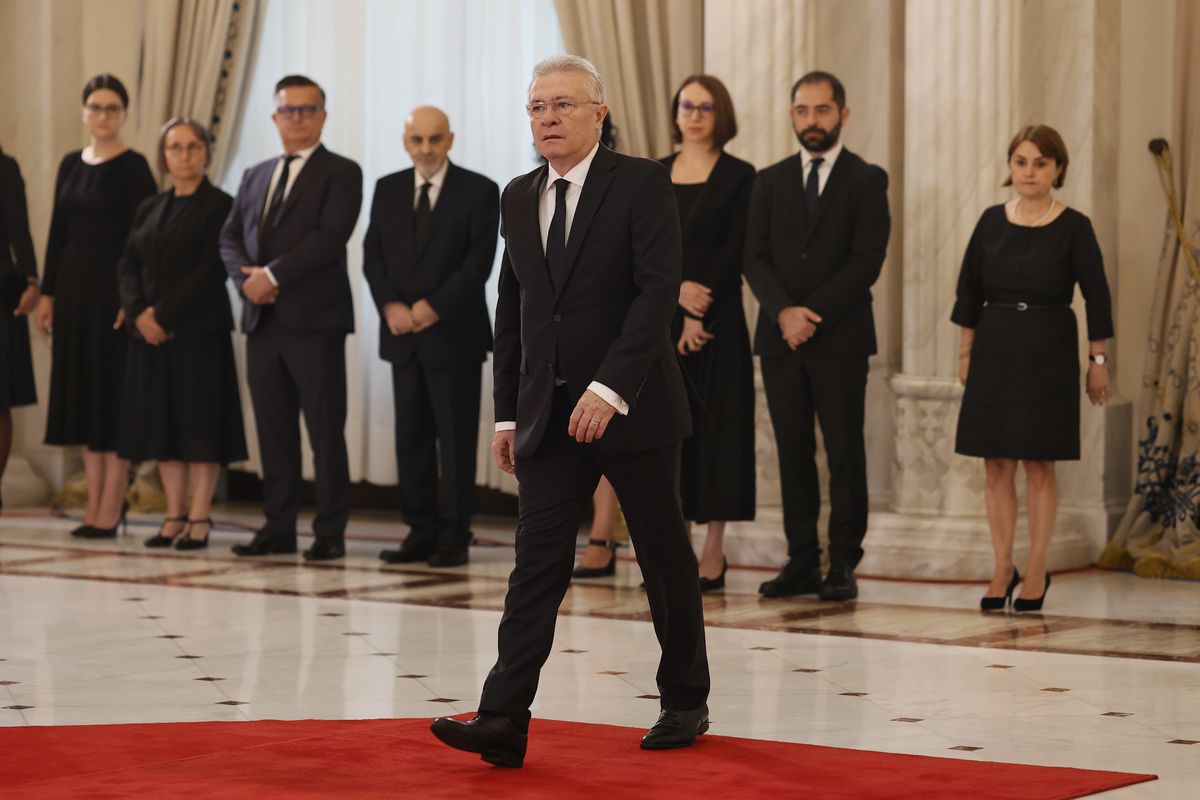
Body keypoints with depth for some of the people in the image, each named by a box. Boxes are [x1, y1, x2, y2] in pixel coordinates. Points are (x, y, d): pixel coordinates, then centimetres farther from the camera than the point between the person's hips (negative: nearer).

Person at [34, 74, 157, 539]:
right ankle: (94, 505, 13)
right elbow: (58, 232, 13)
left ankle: (110, 509, -1)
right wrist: (47, 293, 9)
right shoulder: (71, 164, 11)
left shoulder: (132, 168, -7)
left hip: (114, 286, -7)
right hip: (74, 285, 7)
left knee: (114, 393, -4)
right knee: (82, 392, 8)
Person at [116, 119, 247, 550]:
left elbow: (211, 271, -12)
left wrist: (165, 315, -15)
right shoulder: (150, 209, 16)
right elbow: (128, 265, 10)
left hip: (200, 331, -6)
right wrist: (139, 313, -8)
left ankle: (199, 519, -3)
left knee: (200, 422, -5)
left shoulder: (219, 206, -3)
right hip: (150, 332, 6)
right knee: (162, 422, 5)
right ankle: (174, 517, 9)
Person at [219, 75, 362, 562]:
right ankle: (279, 527, 12)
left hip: (315, 320, -6)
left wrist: (273, 275, -15)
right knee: (273, 430, 7)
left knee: (325, 431, -3)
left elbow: (330, 237, -13)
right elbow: (230, 237, 14)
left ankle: (330, 533, 0)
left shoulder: (341, 174, 0)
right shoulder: (255, 177, 20)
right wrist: (247, 279, -6)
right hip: (263, 320, 6)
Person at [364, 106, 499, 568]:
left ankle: (454, 538, 2)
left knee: (456, 438, -2)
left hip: (454, 334, -4)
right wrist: (391, 306, -10)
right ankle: (421, 533, 11)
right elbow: (373, 256, 7)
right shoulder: (388, 189, 11)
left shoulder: (478, 192, -2)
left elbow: (478, 262, -9)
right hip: (403, 335, 4)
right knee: (411, 438, 6)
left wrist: (434, 307, -16)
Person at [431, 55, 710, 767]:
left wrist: (610, 388, -23)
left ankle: (686, 703, 24)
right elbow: (513, 309, 15)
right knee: (538, 562, -5)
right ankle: (504, 722, -12)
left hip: (631, 408, -4)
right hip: (550, 415, 4)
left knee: (666, 559, 8)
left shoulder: (641, 183, -7)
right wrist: (508, 412, 10)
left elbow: (660, 288, -16)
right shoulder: (519, 198, 11)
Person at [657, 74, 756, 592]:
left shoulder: (739, 177, 0)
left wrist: (701, 316, -13)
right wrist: (677, 289, -12)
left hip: (717, 319, -4)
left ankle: (714, 550, 1)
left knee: (715, 426, -3)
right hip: (659, 316, 4)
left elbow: (734, 252, -7)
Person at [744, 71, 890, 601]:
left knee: (845, 453, -1)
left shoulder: (867, 181, 2)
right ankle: (802, 562, 7)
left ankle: (843, 565, 2)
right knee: (793, 452, 4)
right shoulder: (770, 181, 12)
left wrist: (812, 315, -14)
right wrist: (784, 311, -12)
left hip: (840, 338, -3)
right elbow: (755, 258, 5)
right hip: (780, 338, 3)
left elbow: (866, 262, -7)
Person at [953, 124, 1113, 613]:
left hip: (1048, 353, -3)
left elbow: (1096, 296, -3)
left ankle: (1036, 572, 8)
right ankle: (1002, 569, 11)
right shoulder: (992, 222, 5)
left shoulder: (1073, 228, -4)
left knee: (1039, 464, 0)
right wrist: (966, 351, 6)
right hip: (995, 350, 3)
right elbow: (970, 289, 9)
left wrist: (1098, 359, -4)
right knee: (996, 464, 3)